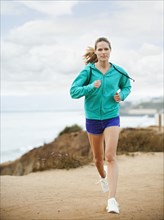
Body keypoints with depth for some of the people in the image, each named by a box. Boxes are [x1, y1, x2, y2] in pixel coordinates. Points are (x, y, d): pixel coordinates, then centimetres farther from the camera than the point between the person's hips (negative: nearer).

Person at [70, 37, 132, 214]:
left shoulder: (118, 72, -3)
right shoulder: (88, 71, -8)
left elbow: (127, 87, 16)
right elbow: (73, 91, -14)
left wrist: (121, 95, -5)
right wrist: (91, 87, -29)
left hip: (112, 117, -1)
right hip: (93, 118, 1)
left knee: (110, 156, -15)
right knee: (98, 158, 16)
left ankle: (112, 199, -15)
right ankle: (103, 176, 51)